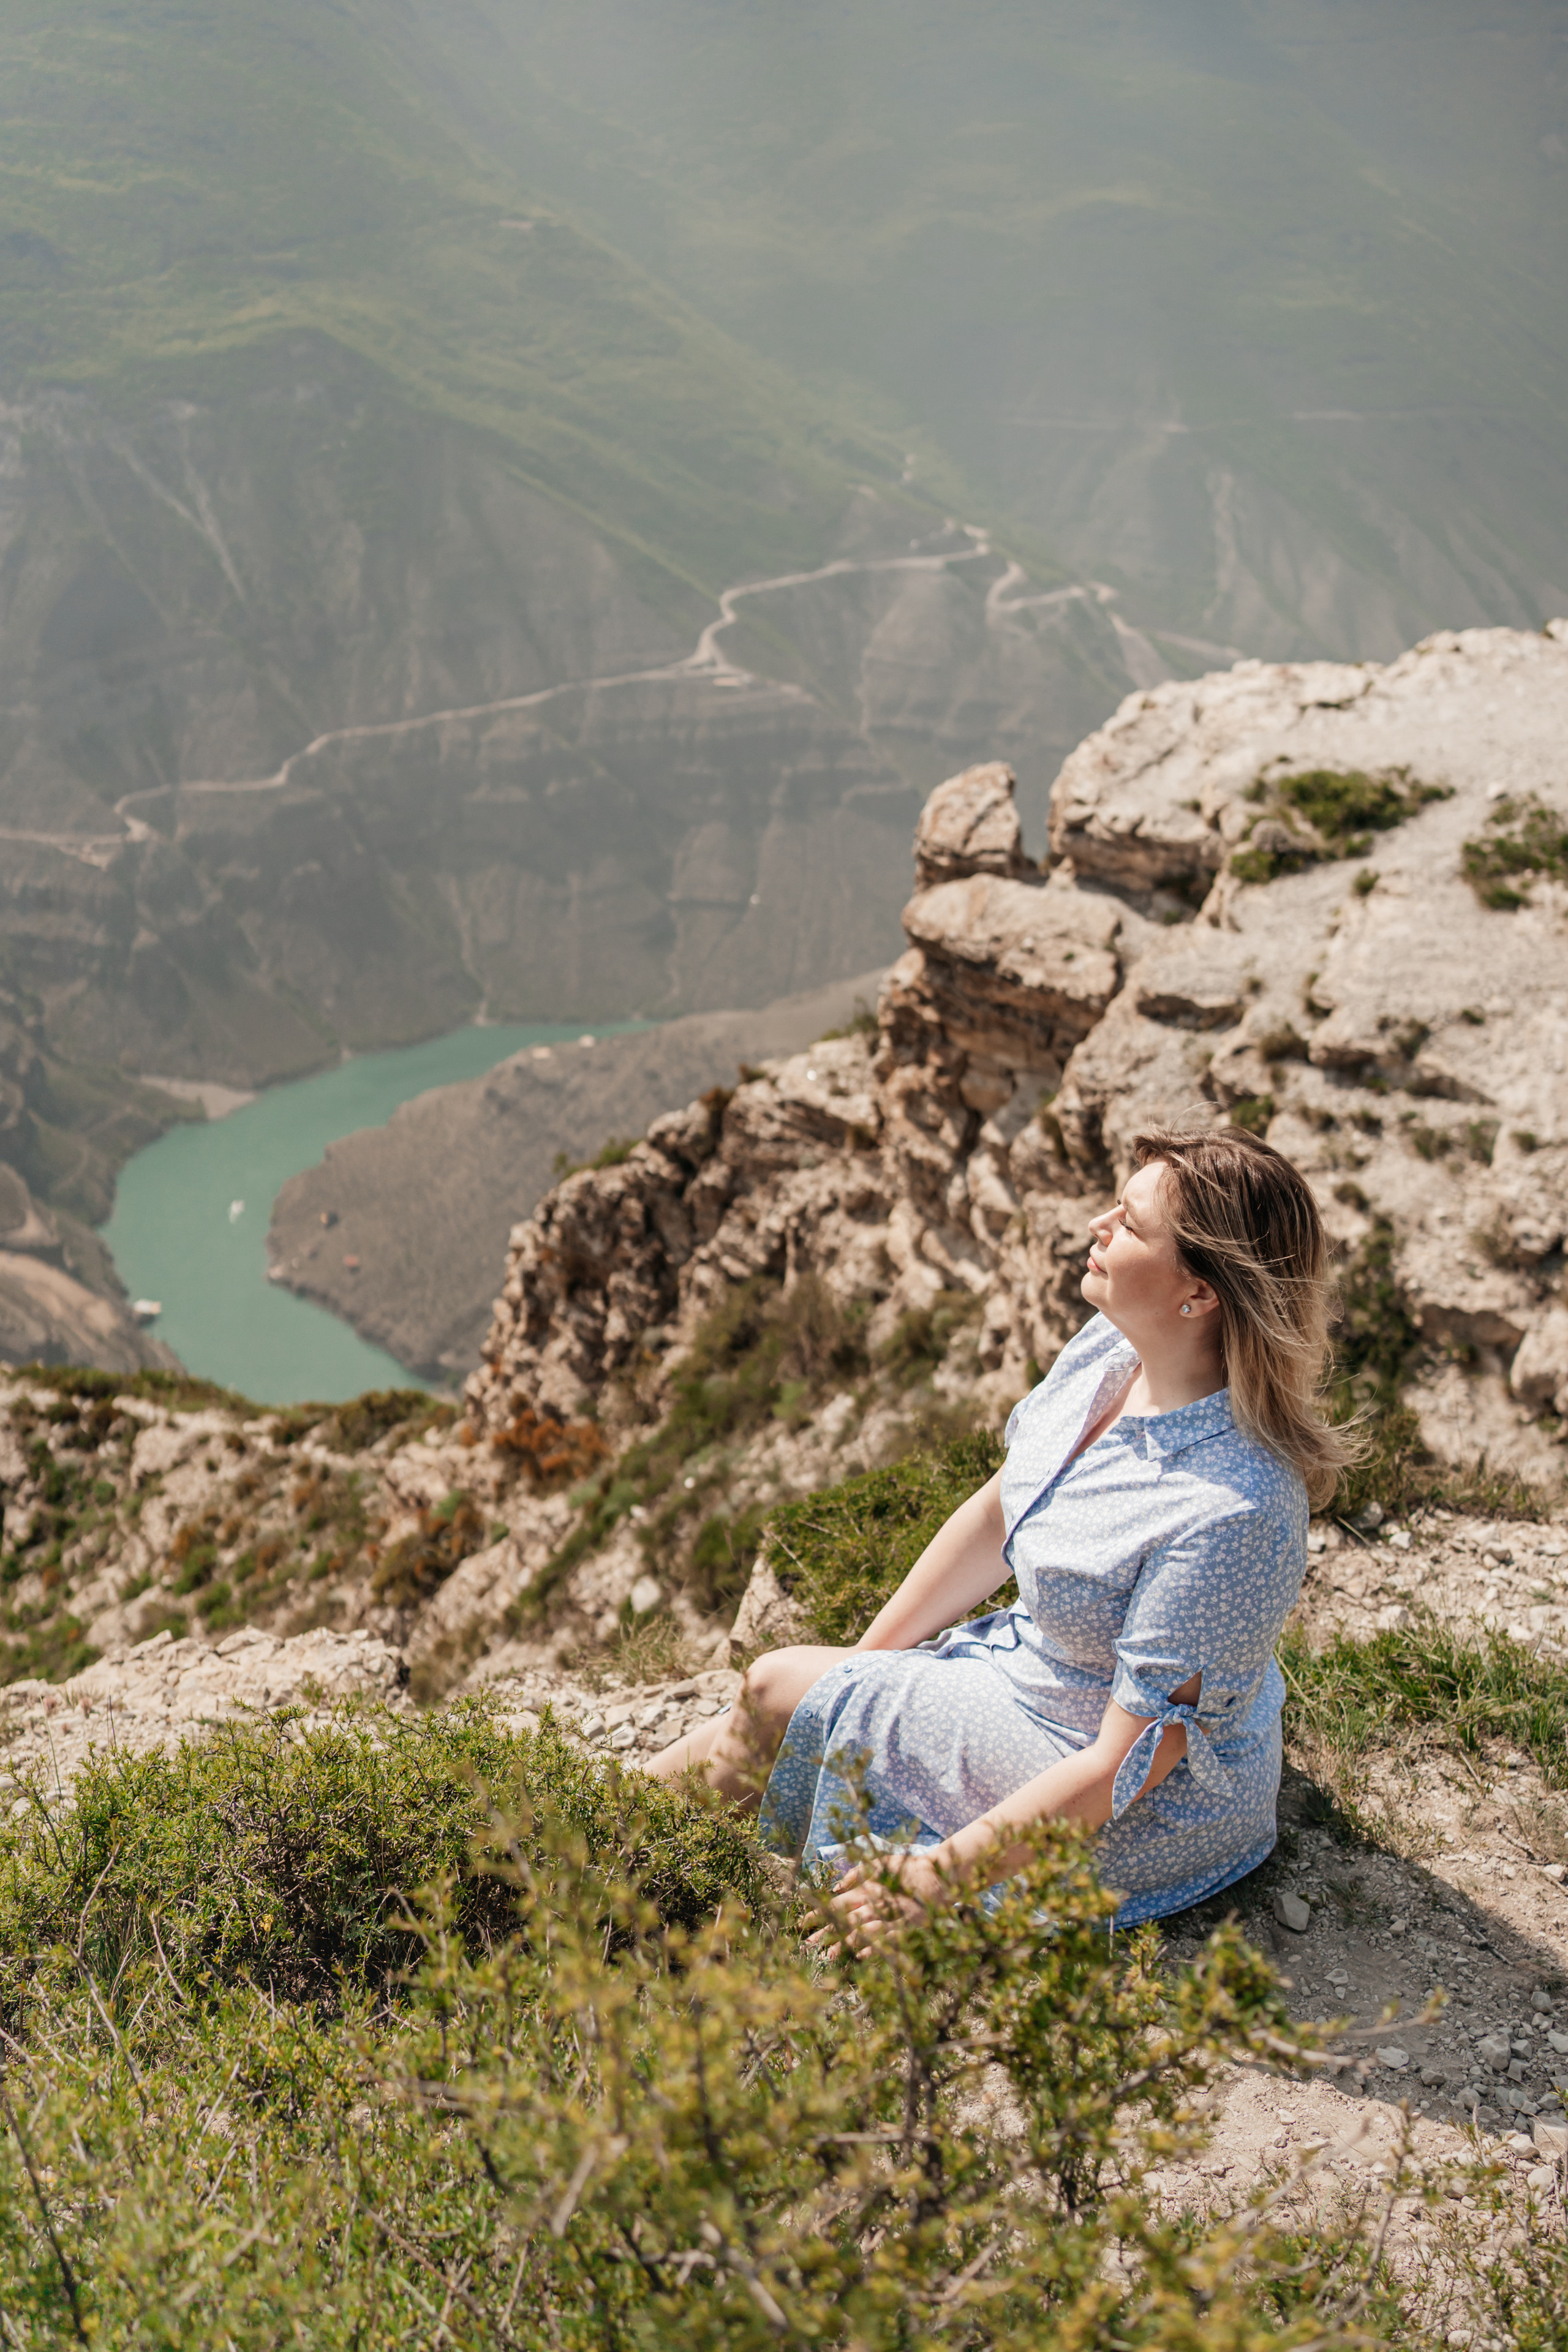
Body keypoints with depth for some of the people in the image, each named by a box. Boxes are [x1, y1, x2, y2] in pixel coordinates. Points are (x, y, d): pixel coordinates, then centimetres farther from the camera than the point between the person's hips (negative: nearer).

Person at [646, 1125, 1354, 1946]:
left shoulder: (1231, 1514, -34)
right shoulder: (1109, 1350, -9)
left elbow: (1122, 1770, -28)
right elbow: (995, 1515, 5)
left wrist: (943, 1877, -26)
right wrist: (861, 1663, 6)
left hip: (1146, 1818, -7)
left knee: (783, 1693, -7)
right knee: (778, 1686, -2)